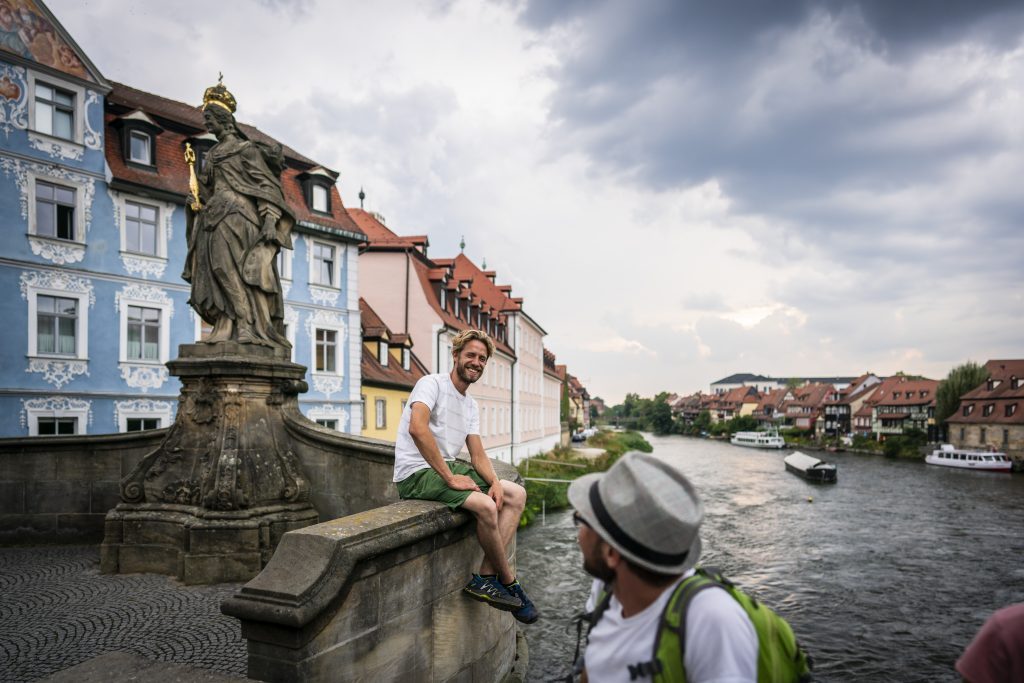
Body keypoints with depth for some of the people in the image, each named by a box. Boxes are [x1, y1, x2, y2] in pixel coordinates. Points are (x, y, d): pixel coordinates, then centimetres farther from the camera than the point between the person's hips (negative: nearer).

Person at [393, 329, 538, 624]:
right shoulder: (432, 384, -10)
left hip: (449, 467, 10)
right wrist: (450, 477, -28)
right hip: (417, 473, -9)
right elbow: (417, 428, -29)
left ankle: (486, 578, -9)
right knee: (486, 505, -29)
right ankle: (508, 584, -5)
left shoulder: (471, 405, 15)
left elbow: (478, 456, 10)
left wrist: (495, 482, -13)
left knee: (517, 494, -1)